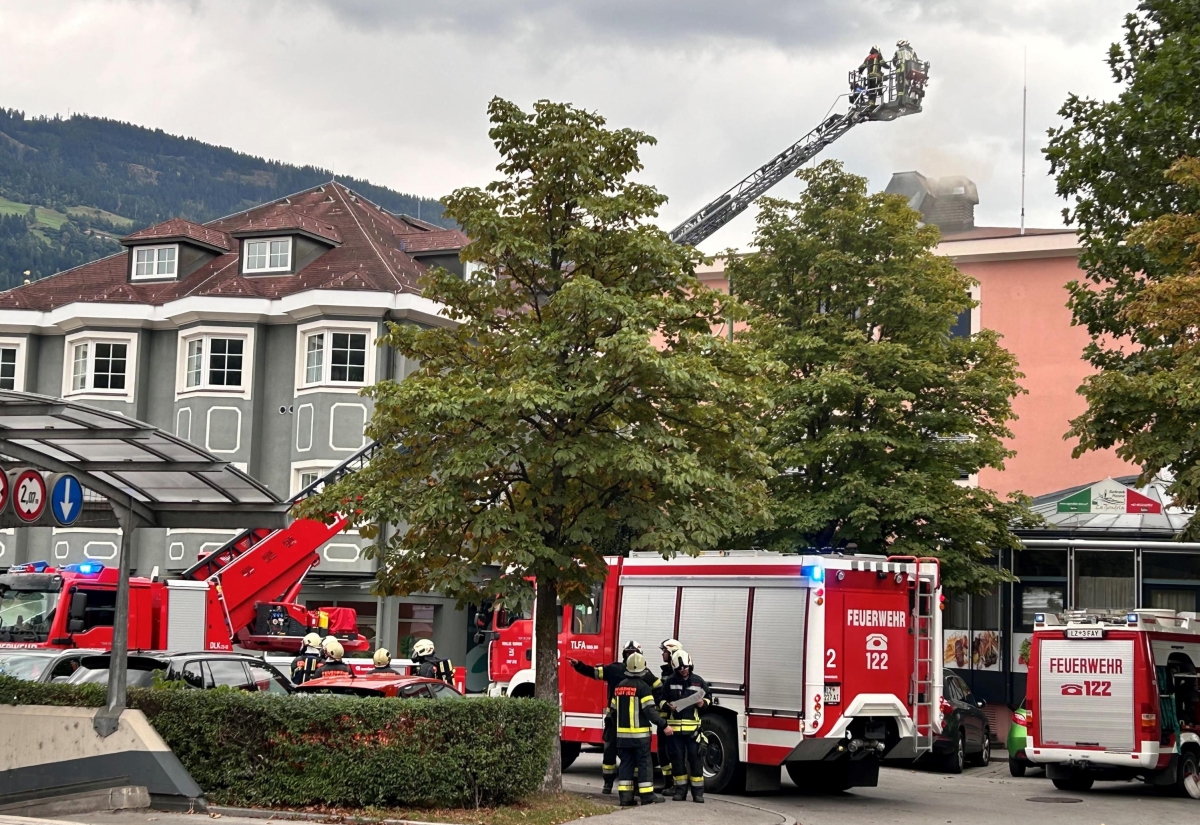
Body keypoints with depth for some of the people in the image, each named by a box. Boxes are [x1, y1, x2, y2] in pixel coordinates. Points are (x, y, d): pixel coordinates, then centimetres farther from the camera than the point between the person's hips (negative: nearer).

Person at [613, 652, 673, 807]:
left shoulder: (619, 686, 9)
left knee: (626, 763, 8)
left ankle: (625, 795, 5)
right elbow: (650, 710, -18)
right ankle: (647, 795, -1)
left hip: (622, 733, 6)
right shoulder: (642, 687, -12)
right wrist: (664, 726, -14)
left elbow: (613, 709, 15)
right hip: (639, 734, -6)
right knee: (644, 763, 0)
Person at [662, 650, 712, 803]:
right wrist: (668, 706, -10)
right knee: (678, 758, 4)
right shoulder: (670, 682, 7)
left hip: (693, 727, -1)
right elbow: (662, 700, 11)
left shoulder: (698, 681, 5)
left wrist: (703, 703, -7)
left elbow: (708, 695, 14)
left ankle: (698, 790, 4)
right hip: (675, 726, 1)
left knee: (695, 757, -1)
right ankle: (680, 789, 13)